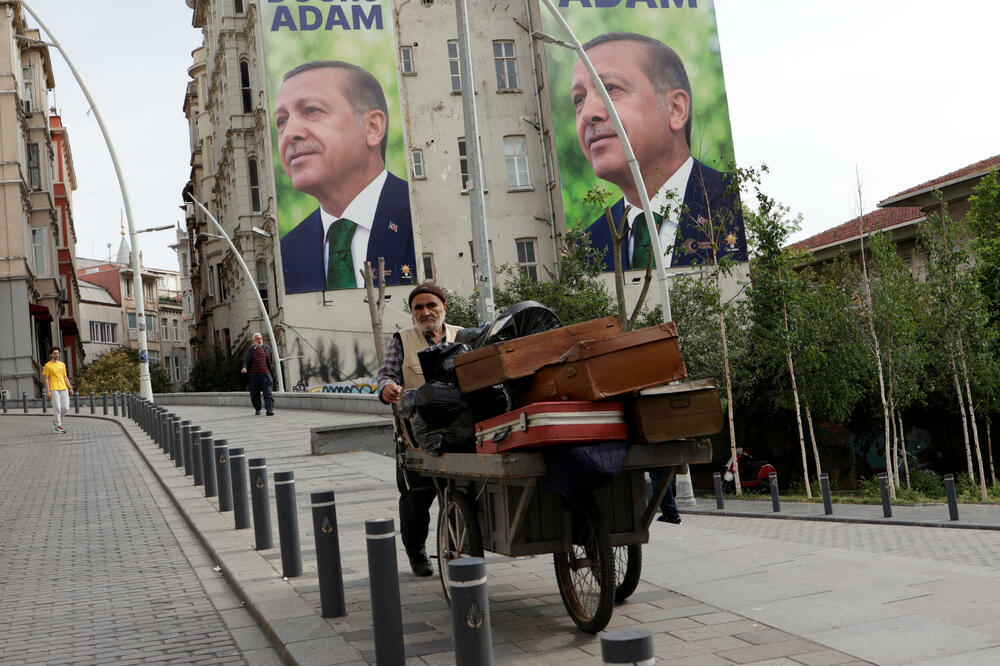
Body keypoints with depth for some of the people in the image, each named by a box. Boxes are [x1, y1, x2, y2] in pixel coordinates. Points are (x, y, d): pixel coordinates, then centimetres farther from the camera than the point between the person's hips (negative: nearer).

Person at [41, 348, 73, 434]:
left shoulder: (62, 364, 16)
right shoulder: (47, 365, 0)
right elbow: (46, 379, -3)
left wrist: (70, 388, 12)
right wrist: (48, 391, -11)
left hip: (63, 389, 5)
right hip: (54, 389, -5)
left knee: (65, 408, 1)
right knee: (57, 408, -7)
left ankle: (56, 420, 24)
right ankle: (58, 426, 1)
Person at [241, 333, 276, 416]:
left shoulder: (267, 349, 12)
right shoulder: (250, 350, 7)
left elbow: (272, 361, 15)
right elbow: (245, 360, -3)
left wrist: (272, 371, 8)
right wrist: (244, 367, -23)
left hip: (266, 374, 0)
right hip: (254, 375, 0)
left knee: (268, 393, -10)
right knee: (254, 394, 7)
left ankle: (270, 409, -15)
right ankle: (257, 409, 23)